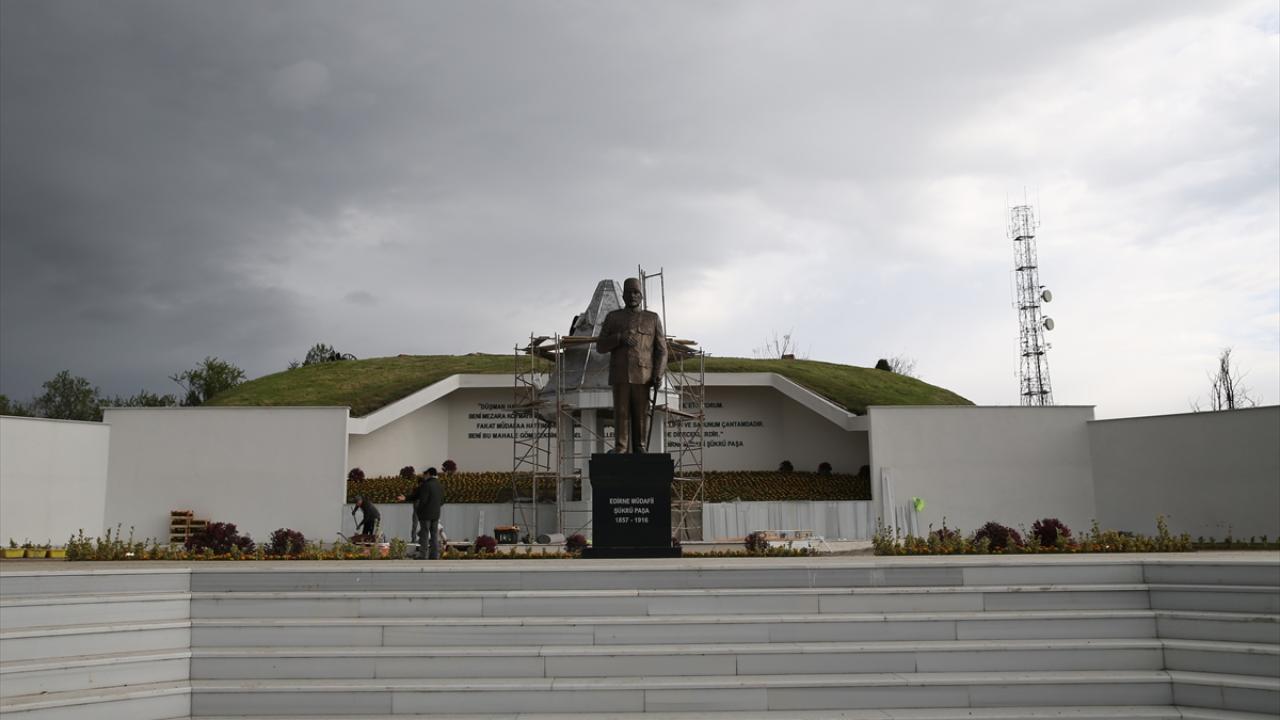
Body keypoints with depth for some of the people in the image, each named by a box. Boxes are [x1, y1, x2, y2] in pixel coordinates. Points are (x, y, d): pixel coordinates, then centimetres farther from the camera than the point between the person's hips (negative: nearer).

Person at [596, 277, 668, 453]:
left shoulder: (653, 318, 8)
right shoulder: (612, 317, 9)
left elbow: (661, 350, 3)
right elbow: (600, 346, 4)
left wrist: (658, 375, -11)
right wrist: (619, 337, -14)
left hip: (643, 376, 0)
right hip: (620, 375, 0)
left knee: (642, 414, -1)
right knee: (621, 414, -3)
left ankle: (640, 452, 2)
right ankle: (621, 452, -2)